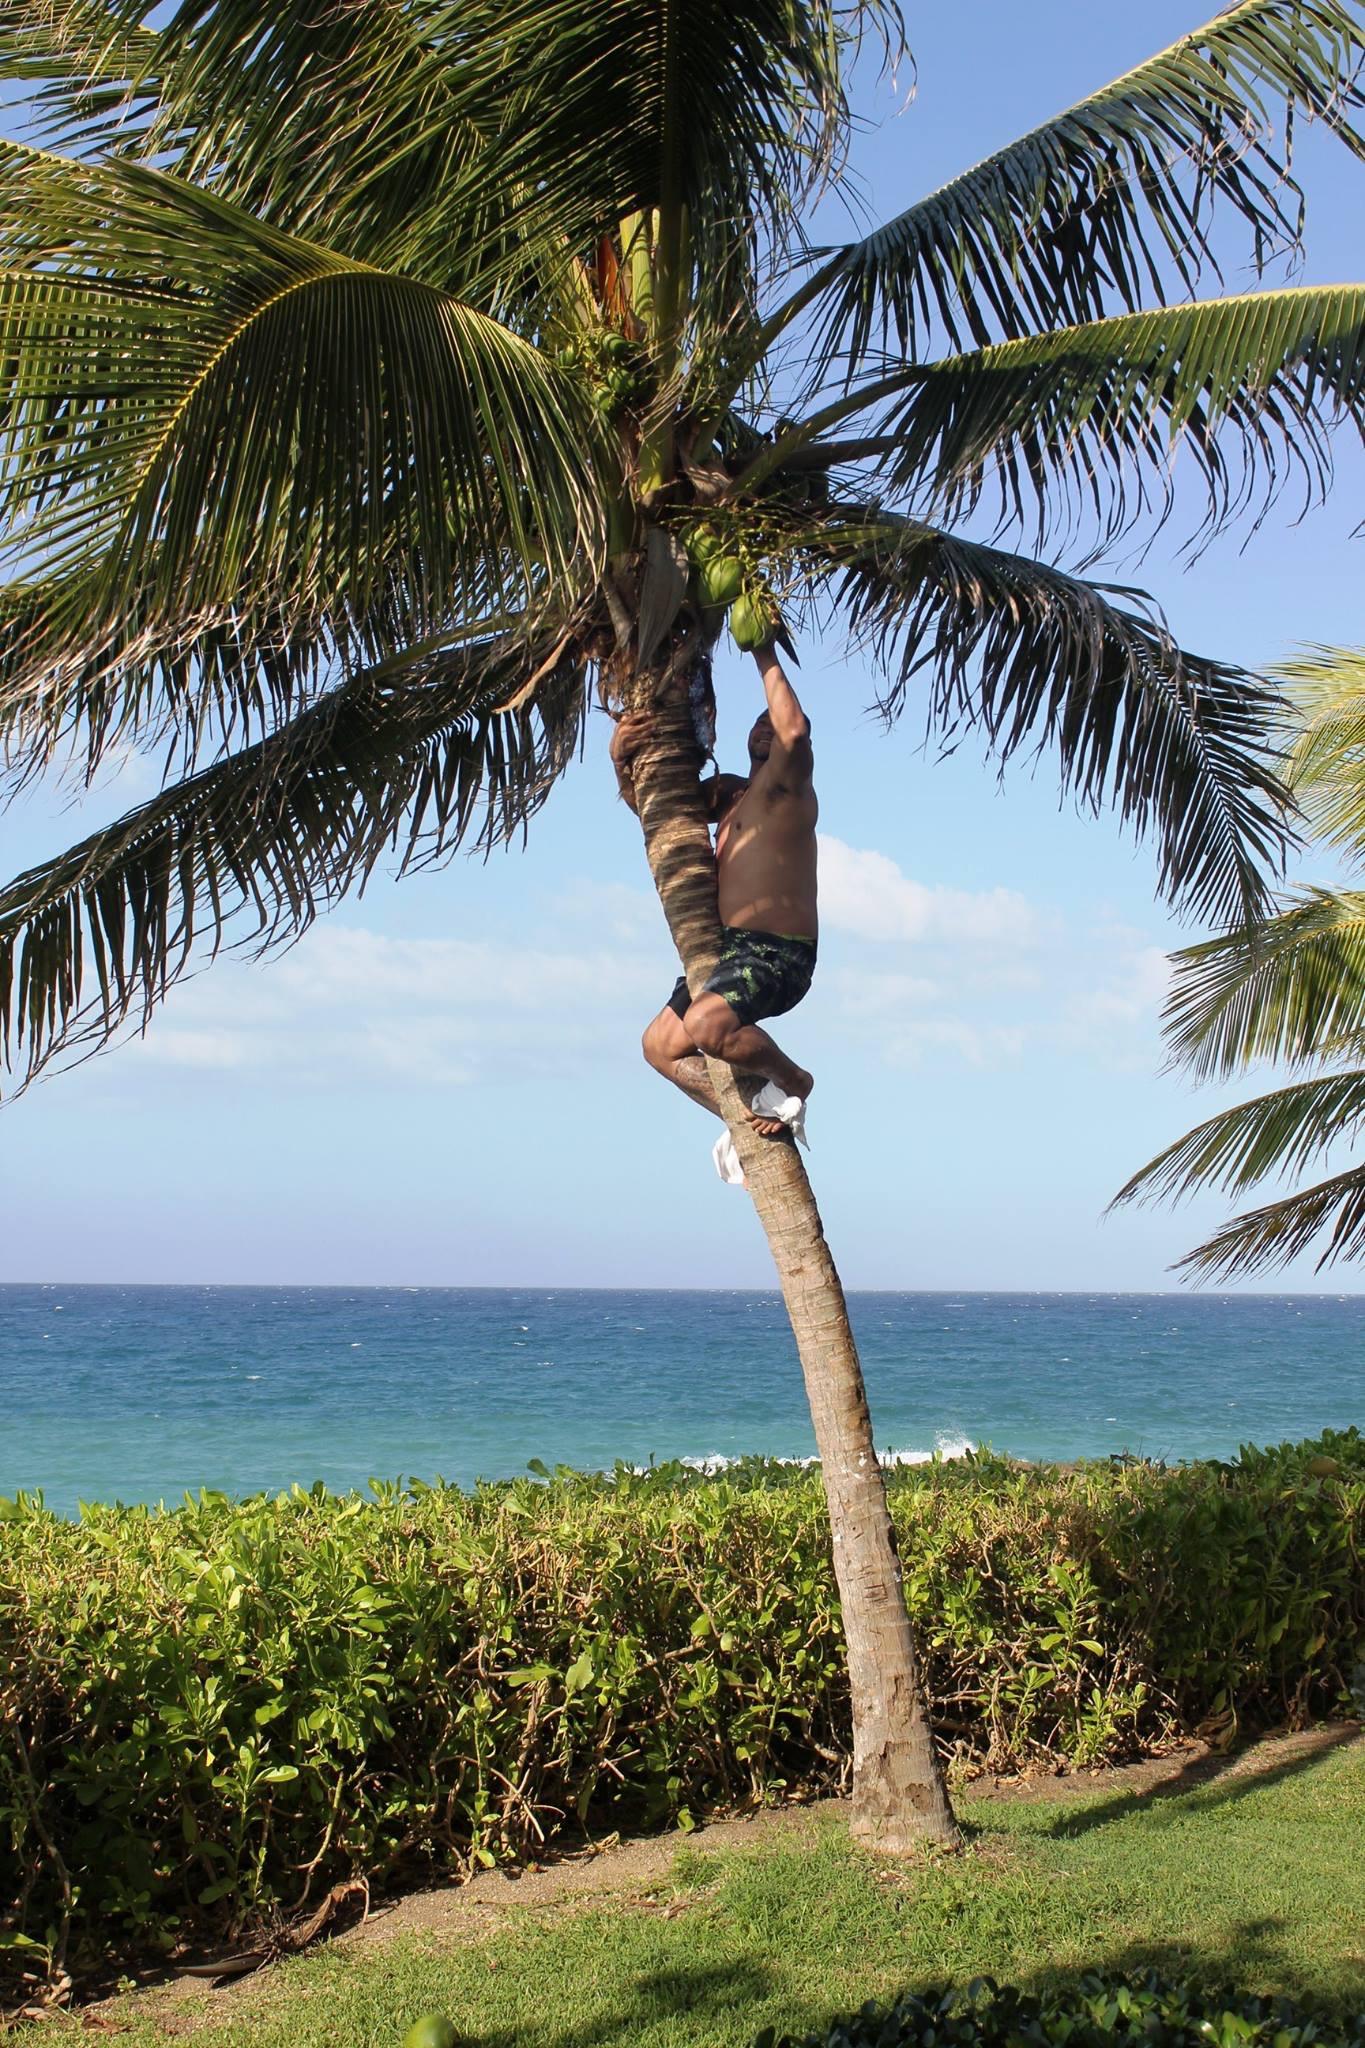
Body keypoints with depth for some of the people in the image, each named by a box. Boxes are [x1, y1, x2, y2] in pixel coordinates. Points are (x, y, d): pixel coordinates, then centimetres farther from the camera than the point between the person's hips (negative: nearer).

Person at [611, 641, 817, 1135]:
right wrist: (622, 761, 3)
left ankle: (793, 1082, -6)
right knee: (661, 1044, 8)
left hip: (778, 953, -9)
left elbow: (795, 730, -28)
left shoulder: (786, 783, -5)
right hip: (733, 949, 9)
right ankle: (749, 1117, 10)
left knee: (707, 1024, -32)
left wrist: (766, 656, -15)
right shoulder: (731, 793, 20)